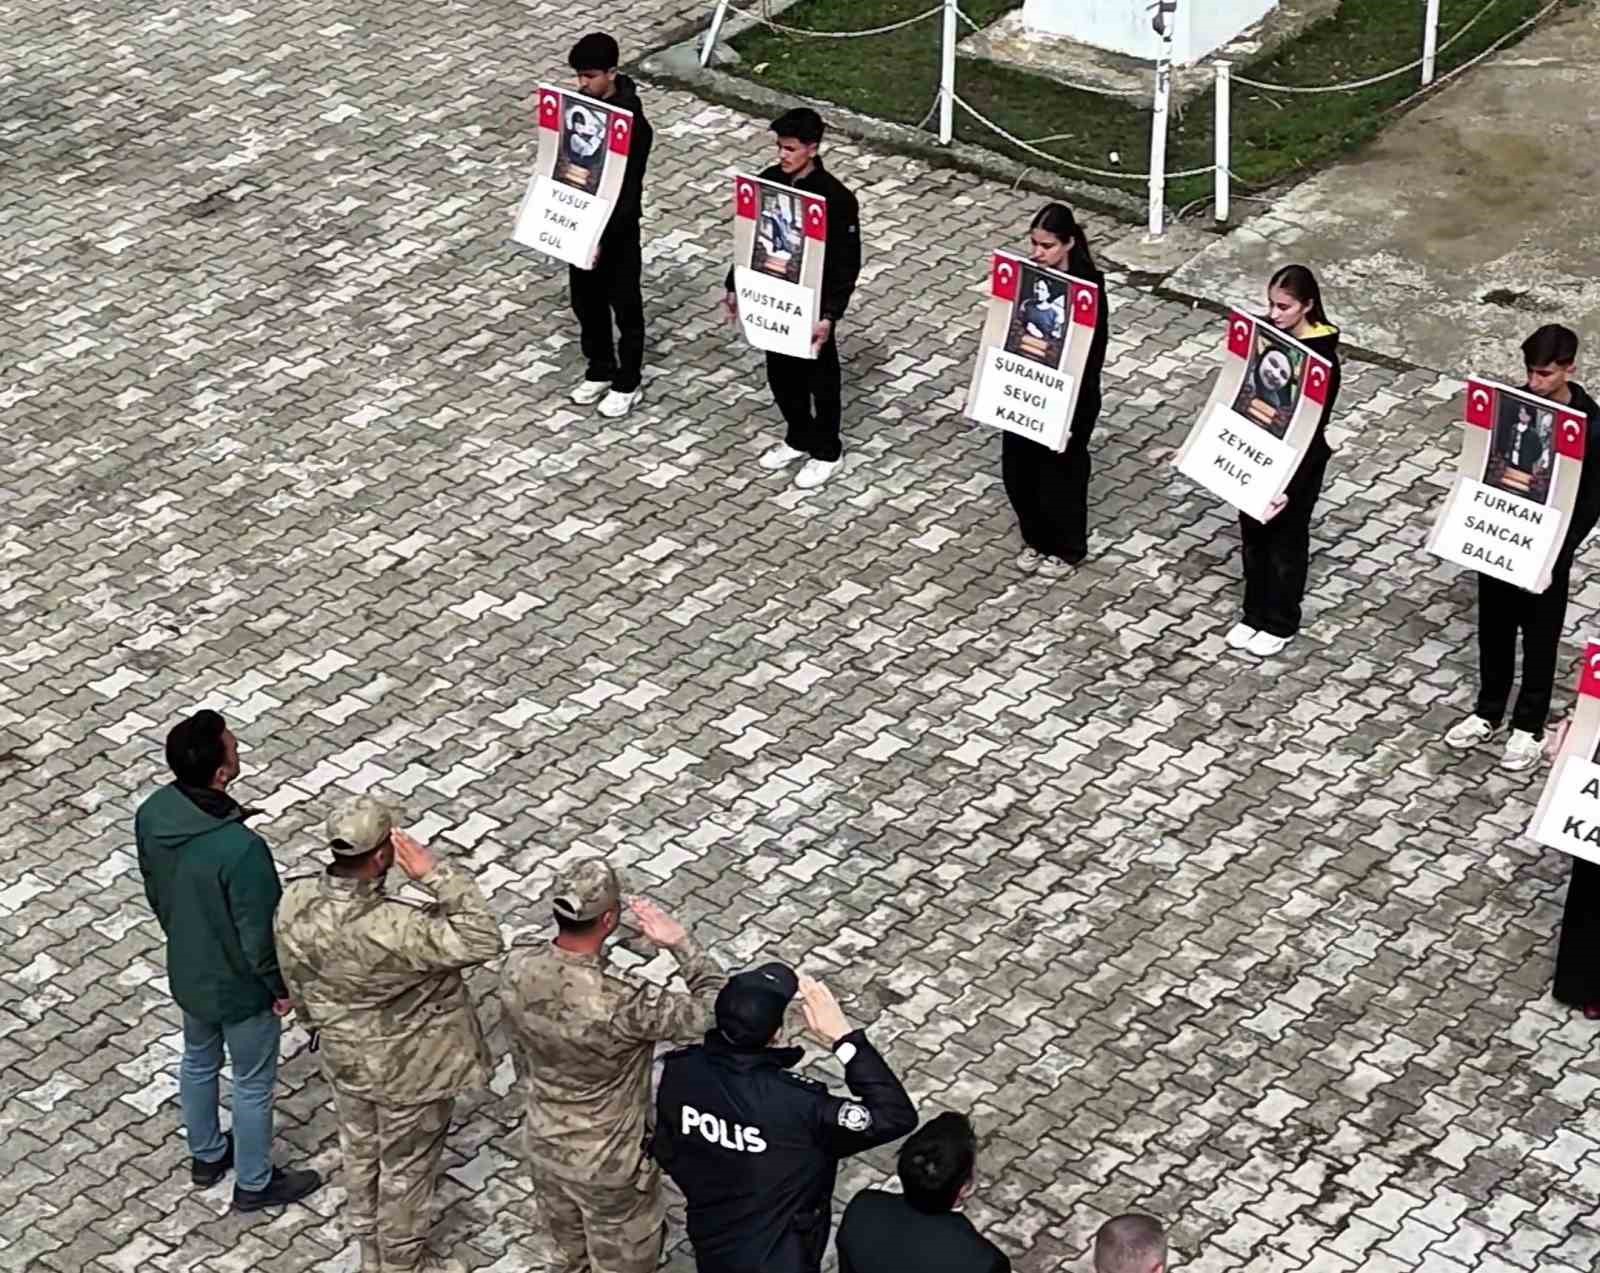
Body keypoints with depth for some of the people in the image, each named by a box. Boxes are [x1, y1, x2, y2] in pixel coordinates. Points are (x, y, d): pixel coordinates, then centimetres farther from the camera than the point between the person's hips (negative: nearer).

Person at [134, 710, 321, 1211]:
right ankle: (254, 1184, 39)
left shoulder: (152, 814, -18)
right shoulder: (240, 850, -40)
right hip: (239, 986, -6)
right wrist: (280, 987, -7)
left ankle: (206, 1156, 53)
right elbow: (259, 934, -27)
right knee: (253, 1083, 18)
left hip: (186, 973, 7)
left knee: (198, 1061, 30)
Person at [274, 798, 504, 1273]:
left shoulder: (295, 902, -21)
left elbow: (297, 983, -2)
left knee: (360, 1155, 29)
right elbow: (483, 942, -38)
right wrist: (436, 873, -39)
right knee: (406, 1168, 20)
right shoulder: (393, 929, -41)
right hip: (408, 1067, -6)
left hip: (343, 1056, 6)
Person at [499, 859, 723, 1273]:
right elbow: (713, 1009, -26)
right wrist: (680, 942, -18)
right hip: (608, 1163, -5)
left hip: (544, 1143, 6)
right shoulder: (621, 1004, -39)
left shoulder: (517, 969, -19)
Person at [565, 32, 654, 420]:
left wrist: (604, 235, -27)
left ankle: (627, 383, 24)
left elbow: (629, 188, -23)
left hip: (618, 229, -6)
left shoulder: (633, 124, -23)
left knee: (625, 307, 10)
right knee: (586, 301, 19)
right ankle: (599, 371, 37)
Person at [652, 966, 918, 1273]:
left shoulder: (680, 1072, -19)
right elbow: (896, 1116, -30)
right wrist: (844, 1036, -31)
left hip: (711, 1247, 5)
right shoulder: (796, 1103, -36)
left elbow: (666, 1153, -2)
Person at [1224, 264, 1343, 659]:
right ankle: (1254, 614, 39)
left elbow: (1315, 427, -22)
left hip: (1298, 461, -6)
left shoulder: (1323, 358, -23)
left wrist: (1291, 488, -26)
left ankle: (1281, 623, 32)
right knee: (1252, 536, 20)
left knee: (1285, 541, 13)